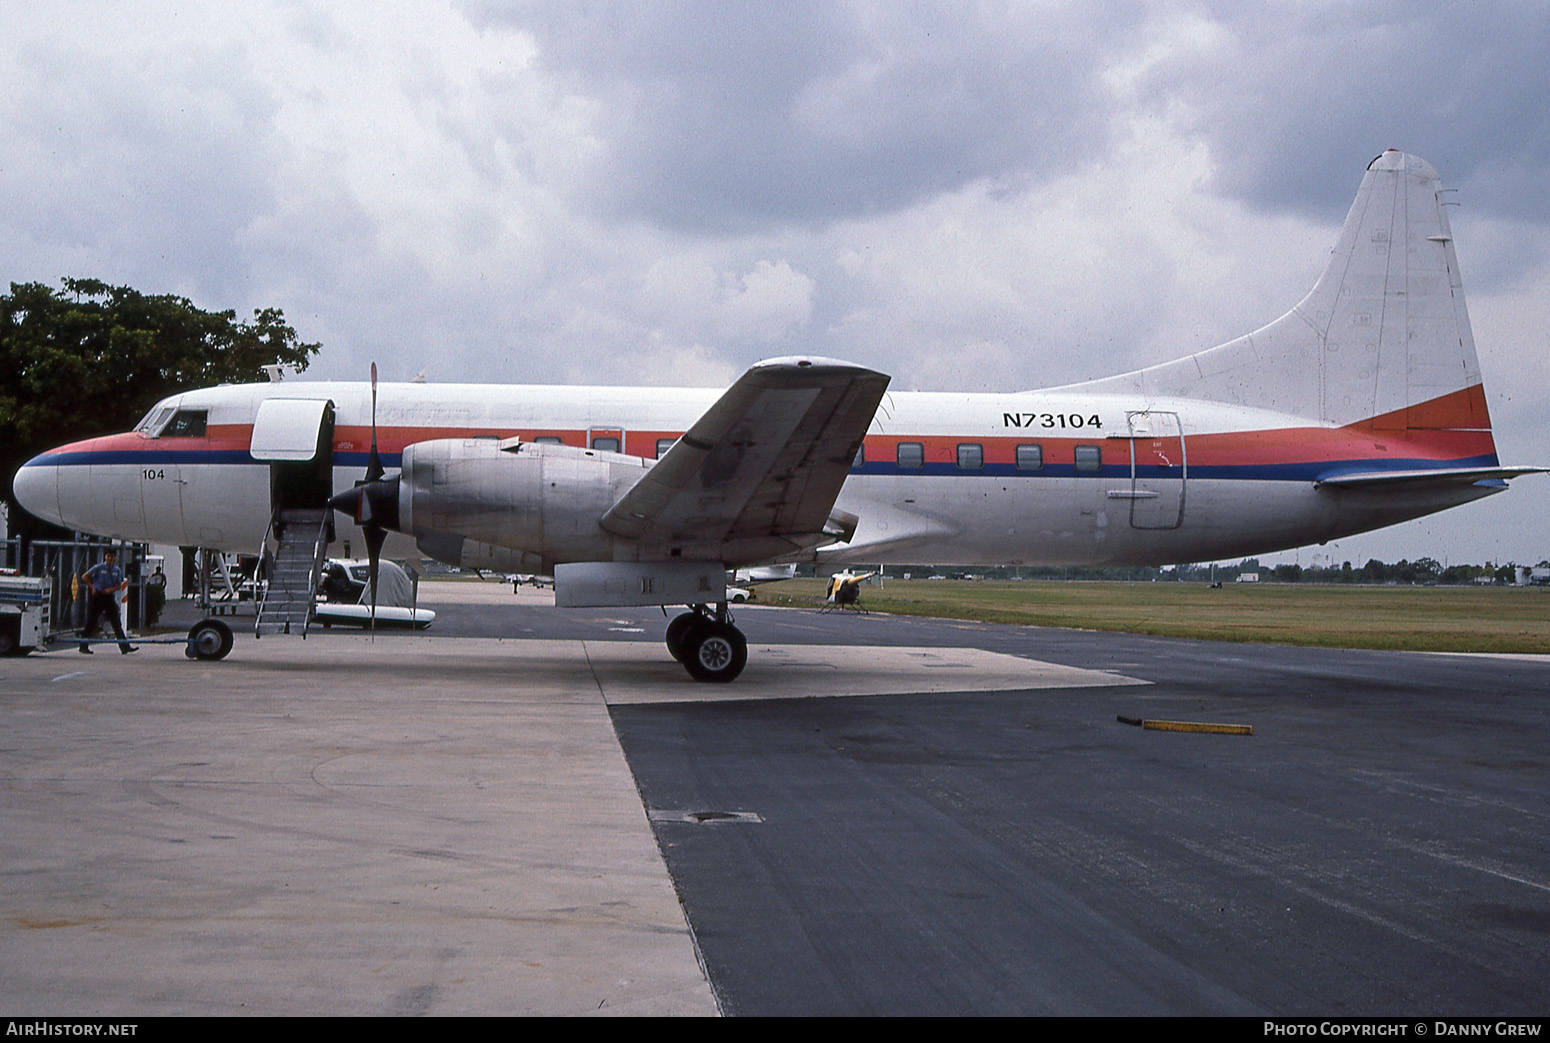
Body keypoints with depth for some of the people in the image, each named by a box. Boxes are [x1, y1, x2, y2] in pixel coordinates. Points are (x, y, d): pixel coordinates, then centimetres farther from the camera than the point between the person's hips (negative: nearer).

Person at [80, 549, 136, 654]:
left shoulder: (117, 571, 8)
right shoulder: (98, 567, -2)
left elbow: (119, 586, 8)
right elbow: (84, 576, 2)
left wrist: (111, 589, -11)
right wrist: (92, 588, -7)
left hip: (110, 597, 3)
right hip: (97, 596, -3)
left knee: (117, 623, -2)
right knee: (91, 623, 0)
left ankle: (125, 647, -4)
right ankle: (83, 646, 11)